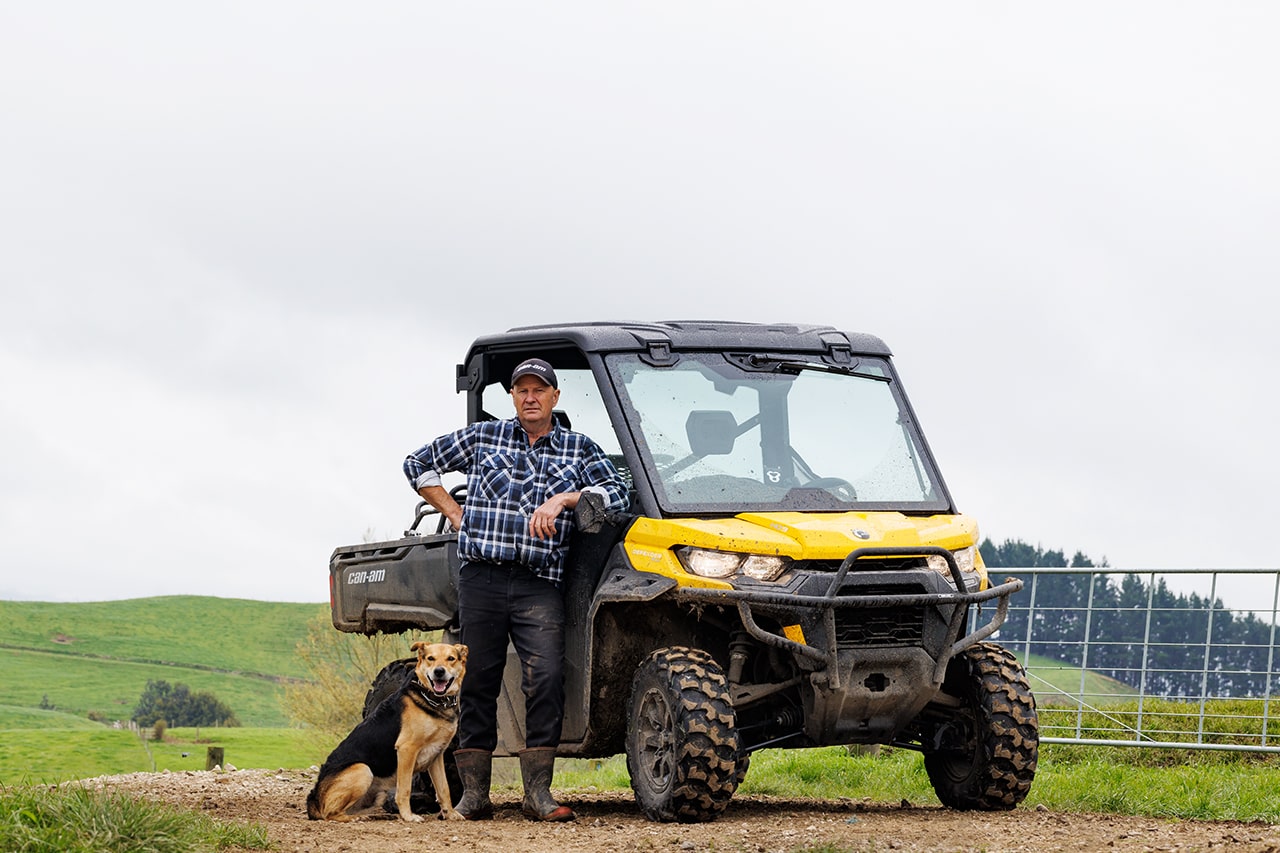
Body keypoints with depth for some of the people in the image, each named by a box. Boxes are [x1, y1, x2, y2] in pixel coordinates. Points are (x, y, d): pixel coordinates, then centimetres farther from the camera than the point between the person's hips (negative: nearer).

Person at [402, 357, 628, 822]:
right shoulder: (482, 436, 12)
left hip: (540, 584, 0)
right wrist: (453, 513, 10)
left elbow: (616, 491, 2)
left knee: (545, 678, -13)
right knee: (478, 681, 2)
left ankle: (538, 792, -10)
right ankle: (473, 792, 6)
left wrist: (562, 500, -10)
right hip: (482, 578, 0)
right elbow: (419, 464, 19)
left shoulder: (579, 449, 13)